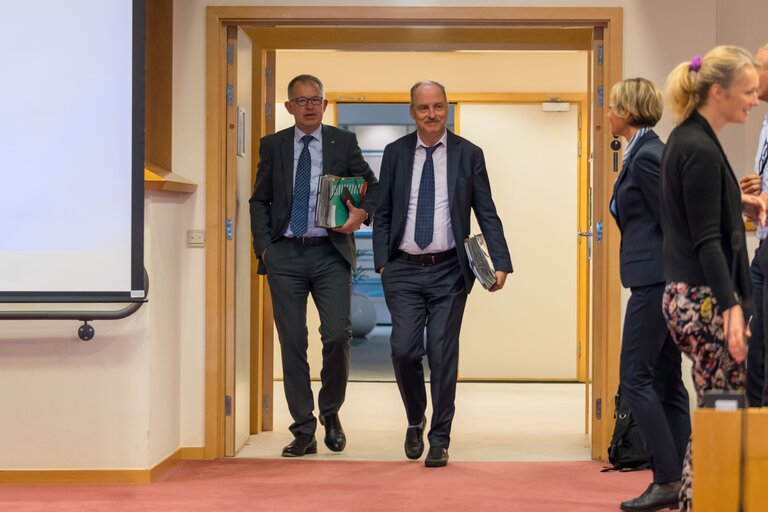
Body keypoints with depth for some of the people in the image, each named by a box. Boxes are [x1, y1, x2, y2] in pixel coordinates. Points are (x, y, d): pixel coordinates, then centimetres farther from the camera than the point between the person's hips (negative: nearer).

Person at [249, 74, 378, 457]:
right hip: (285, 255, 1)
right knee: (292, 343, 1)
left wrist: (362, 213, -12)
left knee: (338, 335, -10)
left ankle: (330, 413, 15)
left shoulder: (344, 142, 6)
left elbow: (372, 186, 9)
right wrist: (263, 246, -1)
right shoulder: (272, 145, 9)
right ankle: (303, 431, 9)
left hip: (330, 253, -1)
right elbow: (259, 200, 11)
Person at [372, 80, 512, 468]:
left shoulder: (469, 155, 2)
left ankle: (439, 439, 13)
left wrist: (501, 263, -9)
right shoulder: (395, 153, 6)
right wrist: (382, 261, -3)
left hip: (448, 270, -1)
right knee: (404, 351, -5)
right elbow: (383, 213, 8)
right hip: (404, 269, 1)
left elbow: (487, 213, 1)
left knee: (443, 355, 1)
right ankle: (415, 421, 23)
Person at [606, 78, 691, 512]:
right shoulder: (645, 152, 16)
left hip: (656, 279, -10)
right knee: (666, 381, 10)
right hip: (656, 280, 10)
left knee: (635, 378, -8)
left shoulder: (647, 156, -13)